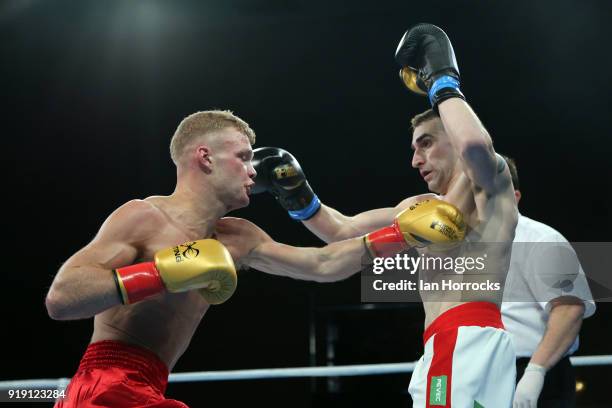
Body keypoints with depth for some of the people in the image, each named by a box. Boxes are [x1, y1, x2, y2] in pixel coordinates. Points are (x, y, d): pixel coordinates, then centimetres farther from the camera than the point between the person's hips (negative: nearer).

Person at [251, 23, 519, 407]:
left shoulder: (489, 182, 3)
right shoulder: (423, 207, 27)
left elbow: (475, 143, -23)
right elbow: (339, 230, 29)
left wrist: (443, 82, -7)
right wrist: (297, 196, 13)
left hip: (469, 342, -9)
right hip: (452, 348, 9)